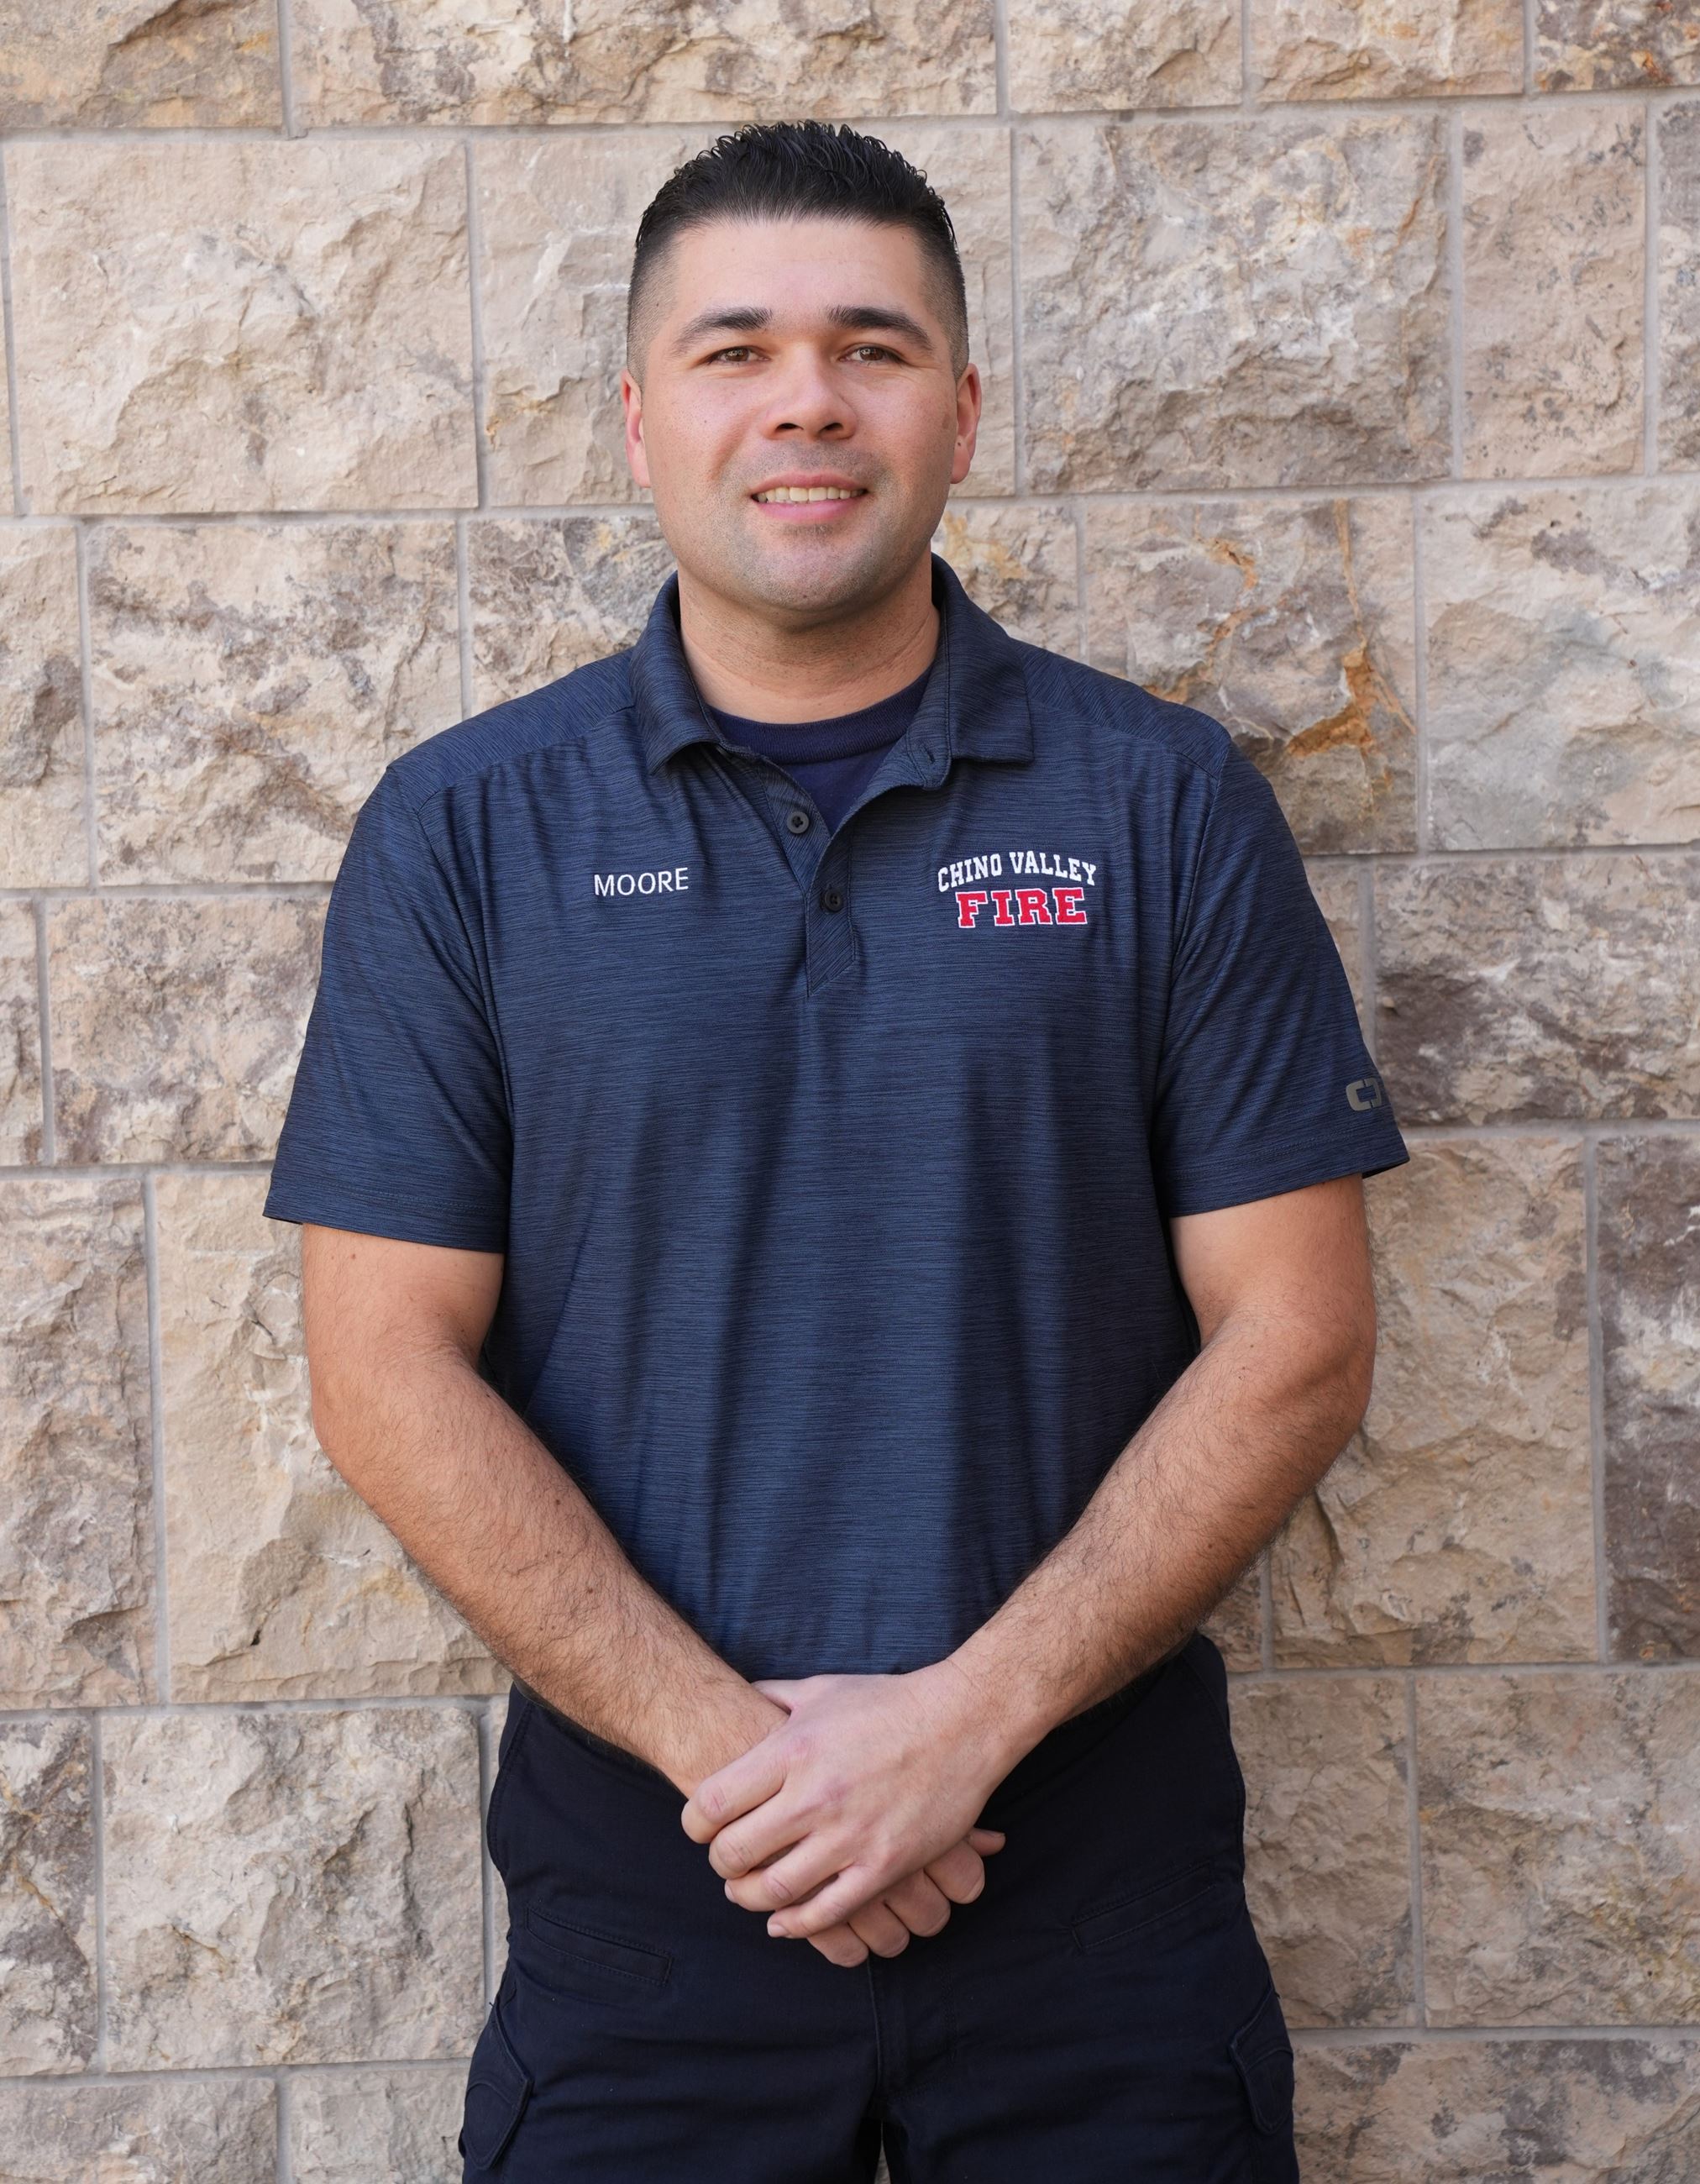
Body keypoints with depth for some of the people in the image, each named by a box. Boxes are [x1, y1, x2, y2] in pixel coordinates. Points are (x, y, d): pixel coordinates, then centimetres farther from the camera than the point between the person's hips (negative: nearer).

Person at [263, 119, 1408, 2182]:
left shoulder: (1168, 804, -1)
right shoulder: (464, 828, 0)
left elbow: (1295, 1340, -3)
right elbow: (388, 1372, -4)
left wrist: (967, 1720, -12)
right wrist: (730, 1744, -12)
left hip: (1100, 1863, 0)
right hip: (641, 1866, 0)